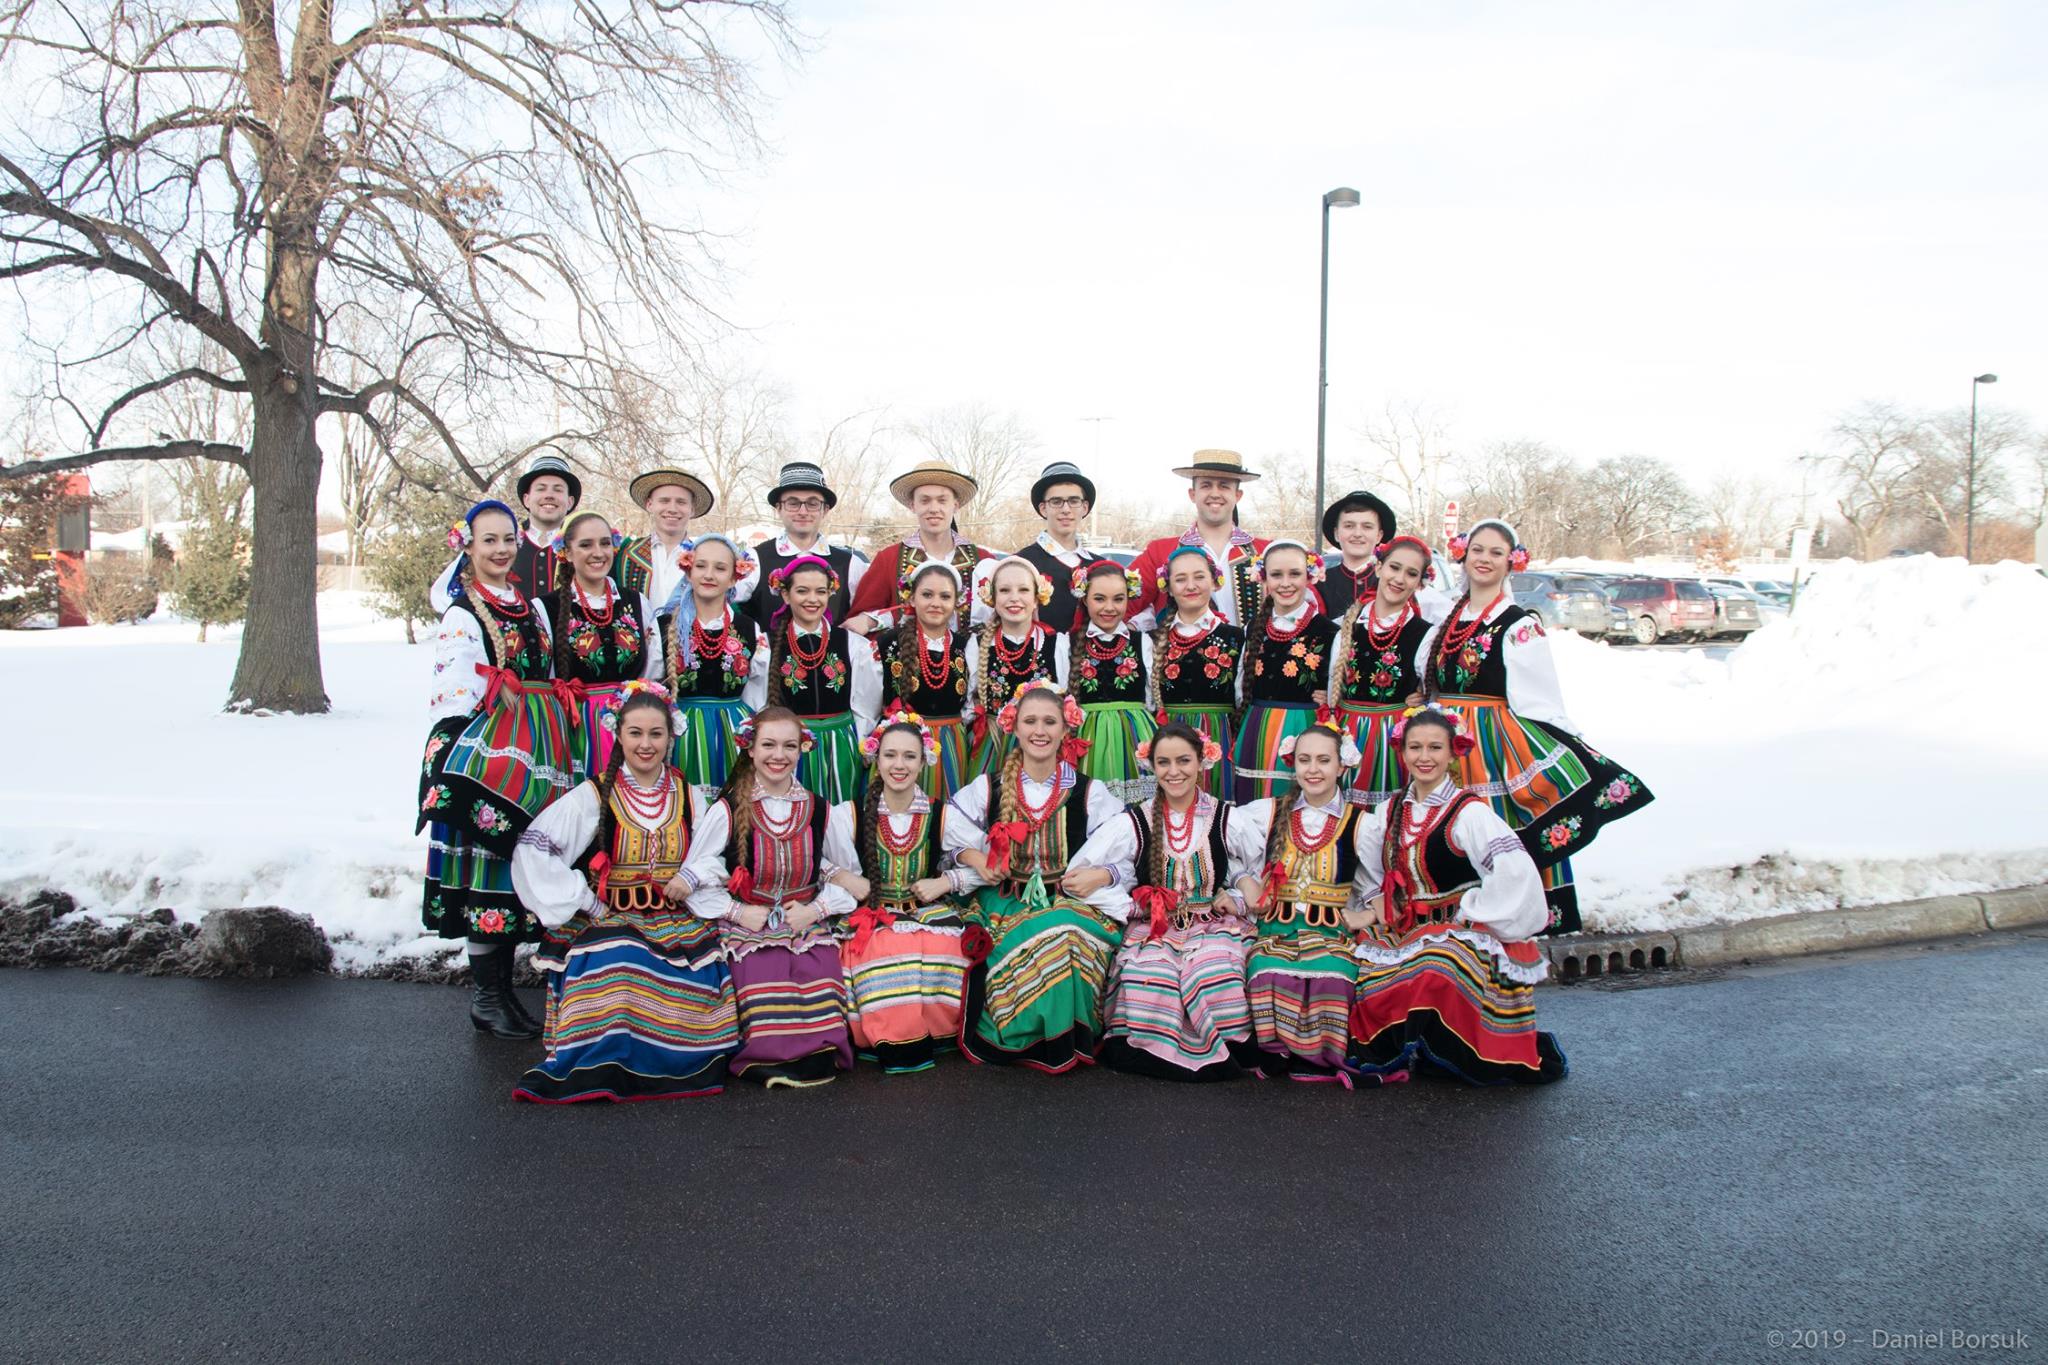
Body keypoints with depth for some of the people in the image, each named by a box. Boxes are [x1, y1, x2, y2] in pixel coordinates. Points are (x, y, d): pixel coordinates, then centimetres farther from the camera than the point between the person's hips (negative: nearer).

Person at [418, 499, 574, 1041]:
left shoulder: (532, 607, 18)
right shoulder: (461, 615, -2)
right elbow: (453, 687, -10)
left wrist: (557, 747, 15)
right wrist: (447, 753, -18)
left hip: (539, 746, 7)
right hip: (487, 744, -6)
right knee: (488, 855, -6)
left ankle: (504, 985, 17)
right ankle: (483, 994, 4)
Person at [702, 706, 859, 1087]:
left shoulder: (821, 811, 10)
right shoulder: (728, 810, 1)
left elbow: (848, 873, 15)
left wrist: (816, 909, -1)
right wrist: (737, 911, -10)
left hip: (810, 927, 2)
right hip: (748, 930, -2)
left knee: (820, 995, -24)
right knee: (762, 996, -26)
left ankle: (816, 1058, 2)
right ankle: (767, 1060, 1)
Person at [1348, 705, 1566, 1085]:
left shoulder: (1469, 812, -10)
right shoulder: (1389, 812, 11)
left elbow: (1514, 869, -22)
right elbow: (1366, 865, 26)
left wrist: (1472, 910, -16)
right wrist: (1376, 899, 8)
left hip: (1460, 934, -5)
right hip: (1402, 932, 6)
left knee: (1434, 973, -36)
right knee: (1369, 979, -21)